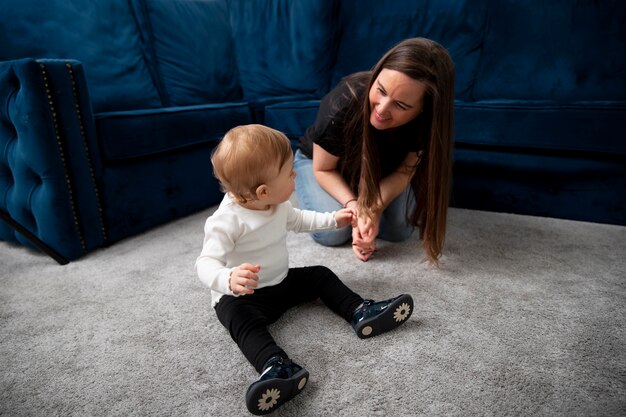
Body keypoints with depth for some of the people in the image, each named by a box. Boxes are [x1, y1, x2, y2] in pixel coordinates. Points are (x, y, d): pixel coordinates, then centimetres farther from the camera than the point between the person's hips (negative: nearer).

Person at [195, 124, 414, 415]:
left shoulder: (278, 205, -4)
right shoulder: (226, 222, -29)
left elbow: (297, 220, 17)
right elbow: (206, 263, -34)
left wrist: (332, 220, 13)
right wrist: (229, 280, -56)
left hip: (282, 282, 7)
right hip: (240, 296, -7)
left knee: (321, 276, 1)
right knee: (242, 320, -36)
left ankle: (360, 313, -4)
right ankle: (278, 367, -55)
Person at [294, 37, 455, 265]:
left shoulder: (427, 120, -30)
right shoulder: (343, 103, -38)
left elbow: (404, 172, -18)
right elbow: (323, 169, -23)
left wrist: (374, 209, -34)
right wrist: (354, 206, -34)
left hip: (378, 170, 3)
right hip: (317, 160, -2)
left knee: (400, 230, -14)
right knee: (333, 233, -21)